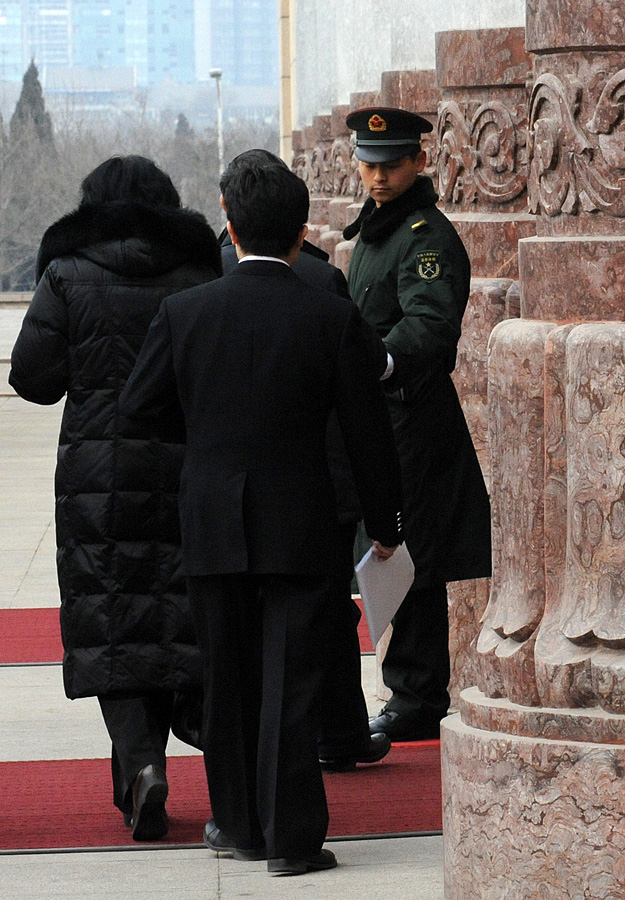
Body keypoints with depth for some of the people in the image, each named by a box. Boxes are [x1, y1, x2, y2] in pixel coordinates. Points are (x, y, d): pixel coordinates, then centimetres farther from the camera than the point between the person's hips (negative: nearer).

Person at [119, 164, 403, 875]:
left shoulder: (183, 312, -5)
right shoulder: (333, 319, -8)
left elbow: (137, 408, 4)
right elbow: (369, 434, -4)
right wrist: (384, 525, 8)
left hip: (211, 525, 2)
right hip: (299, 525, -2)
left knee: (227, 682, 14)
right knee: (290, 683, 1)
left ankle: (238, 823, 23)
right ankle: (291, 837, 1)